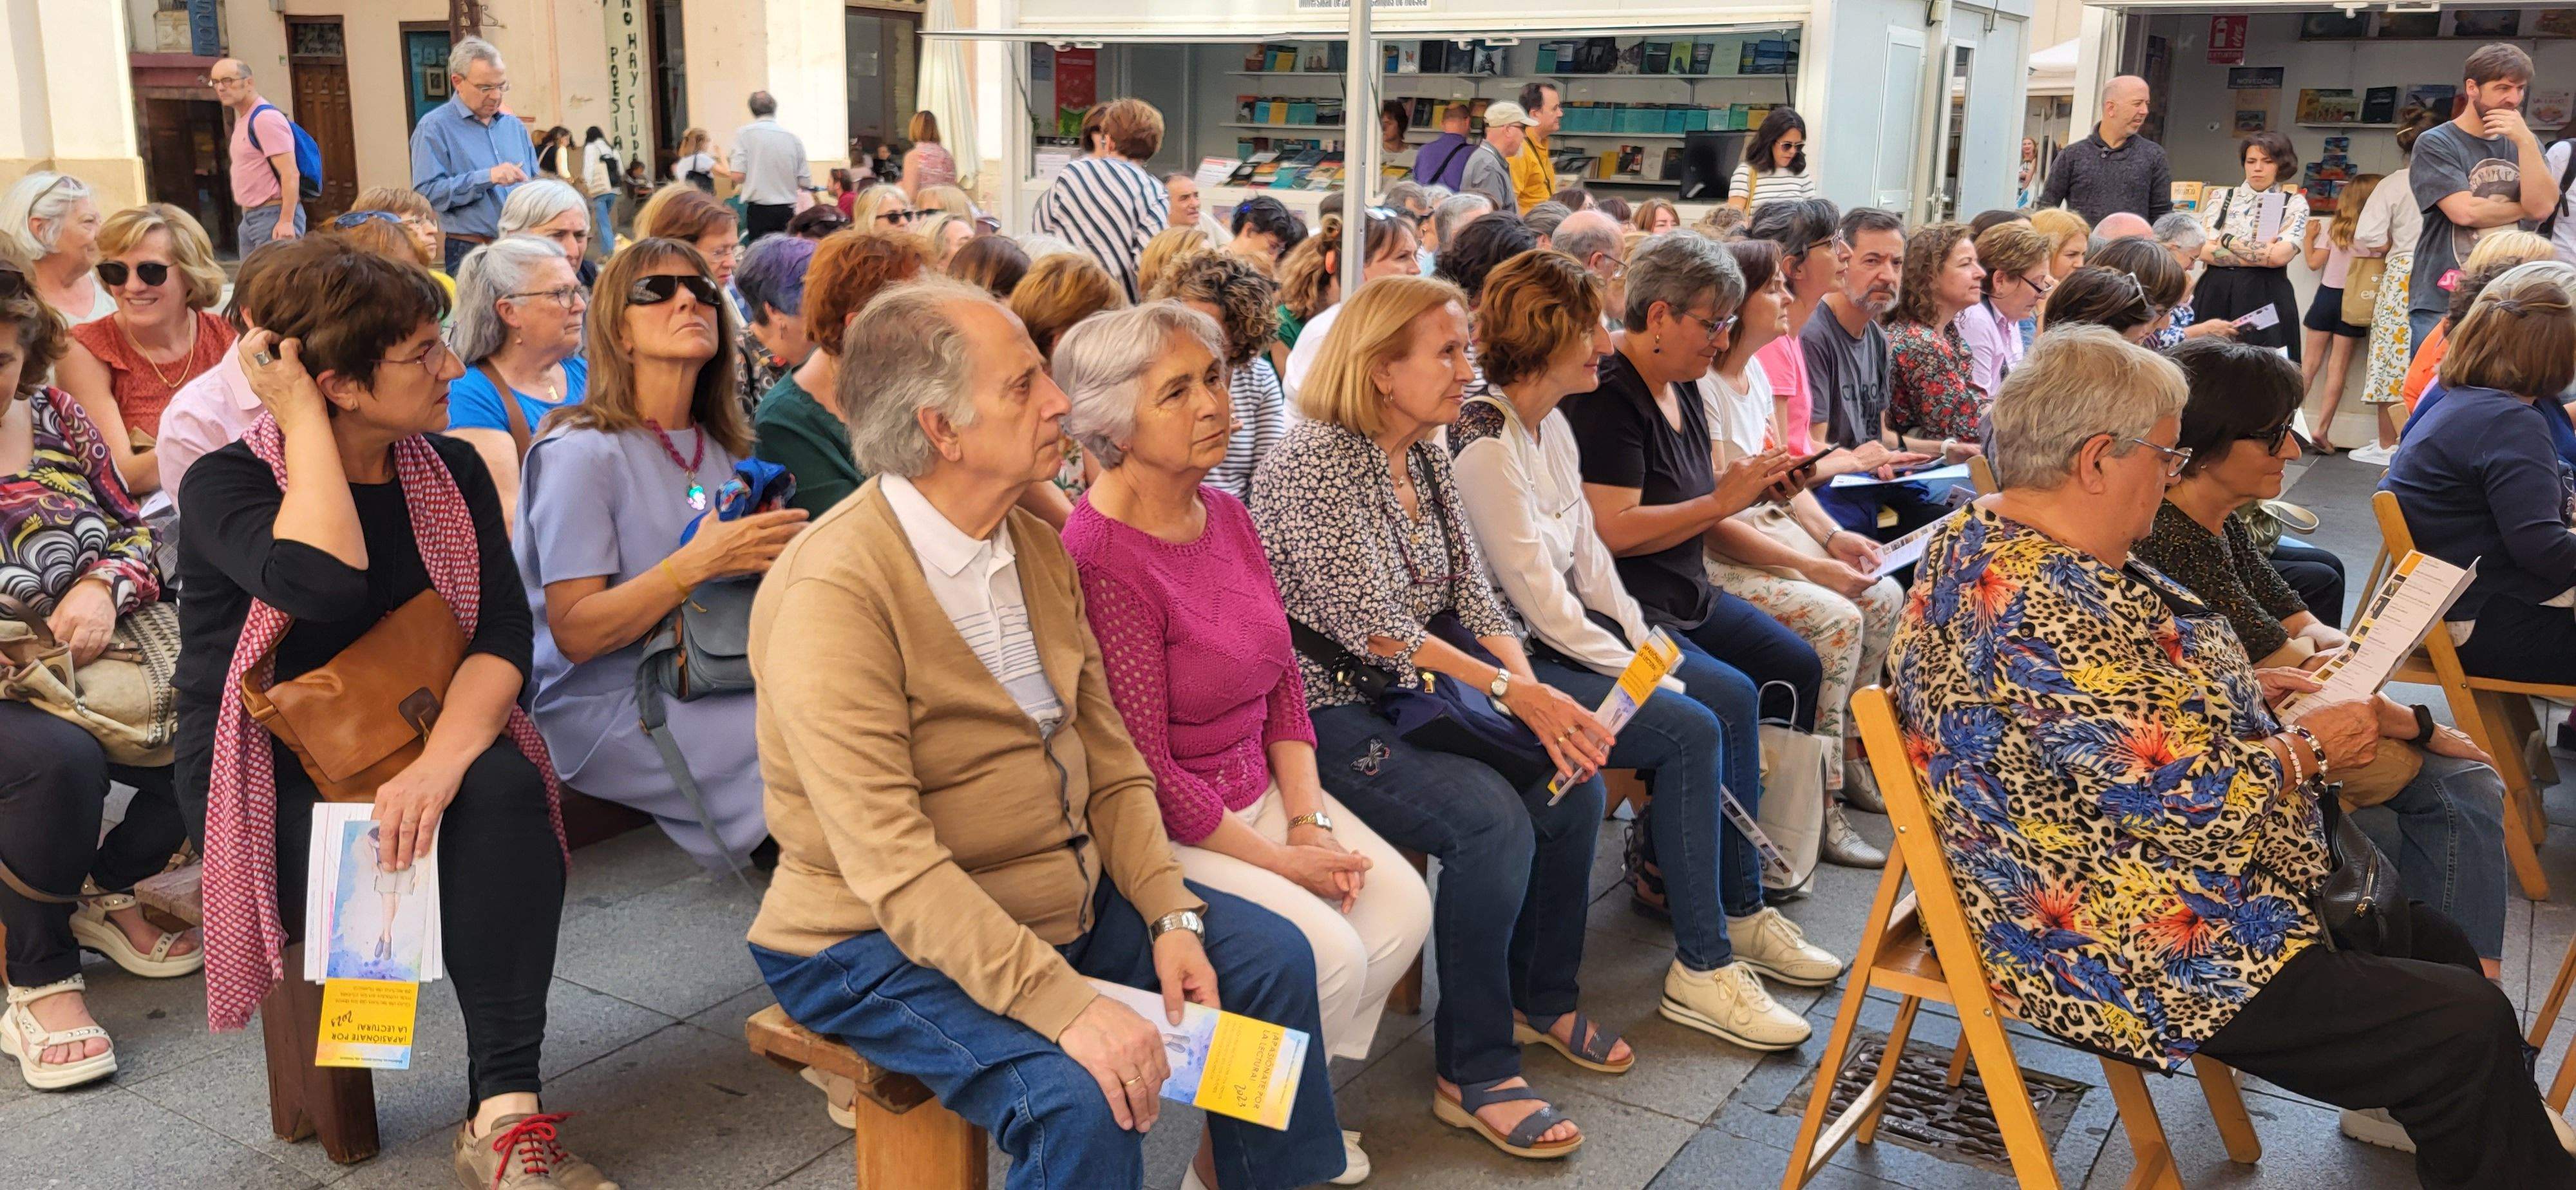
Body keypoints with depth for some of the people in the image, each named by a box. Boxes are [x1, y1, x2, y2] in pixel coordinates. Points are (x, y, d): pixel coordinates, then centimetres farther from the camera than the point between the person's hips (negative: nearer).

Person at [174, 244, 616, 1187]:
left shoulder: (450, 471, 3)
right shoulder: (224, 484, -9)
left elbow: (504, 633, -10)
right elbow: (327, 583, -32)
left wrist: (441, 759, -28)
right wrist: (300, 420, -22)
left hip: (409, 746, 3)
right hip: (270, 783, -3)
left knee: (505, 788, -30)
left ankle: (507, 1110, -31)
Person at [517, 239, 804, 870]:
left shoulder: (724, 448, 13)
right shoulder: (581, 452, -8)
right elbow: (575, 634, -14)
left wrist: (776, 552, -3)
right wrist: (697, 563, -25)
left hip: (707, 685, 7)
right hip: (606, 707, -7)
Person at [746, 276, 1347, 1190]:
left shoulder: (1039, 545, 3)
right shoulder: (832, 594, -24)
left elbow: (1110, 760, 6)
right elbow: (889, 862, -28)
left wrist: (1171, 917, -7)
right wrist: (1067, 1007, -33)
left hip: (1066, 887, 8)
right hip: (886, 939, -8)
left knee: (1273, 958, 3)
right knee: (1080, 1100, -28)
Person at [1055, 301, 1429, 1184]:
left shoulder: (1224, 514, 4)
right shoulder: (1102, 560, -23)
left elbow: (1284, 681, 9)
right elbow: (1144, 770, -21)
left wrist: (1309, 819, -4)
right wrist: (1279, 861, -14)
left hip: (1261, 790, 8)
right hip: (1162, 831, -8)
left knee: (1402, 907, -4)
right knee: (1326, 953, -20)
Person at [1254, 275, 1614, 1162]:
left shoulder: (1425, 455, 9)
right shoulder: (1315, 463, -18)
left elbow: (1472, 596, 6)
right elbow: (1374, 628, -22)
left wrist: (1541, 701, -9)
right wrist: (1512, 691, -22)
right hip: (1328, 713, -9)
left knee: (1573, 783, -3)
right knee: (1492, 820, -25)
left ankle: (1541, 998, 20)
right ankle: (1473, 1074, -10)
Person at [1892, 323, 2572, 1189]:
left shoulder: (1989, 541, 4)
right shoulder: (2045, 612, -30)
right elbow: (2191, 801, -27)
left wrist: (2242, 696, 8)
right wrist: (2306, 748, -10)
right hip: (2138, 955, -11)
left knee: (2439, 947, 19)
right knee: (2468, 1029, -8)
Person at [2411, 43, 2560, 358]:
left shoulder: (2524, 143, 14)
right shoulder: (2434, 144, -1)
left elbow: (2543, 206, -2)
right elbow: (2465, 211, -13)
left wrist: (2526, 141, -8)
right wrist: (2523, 208, 2)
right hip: (2442, 304, -4)